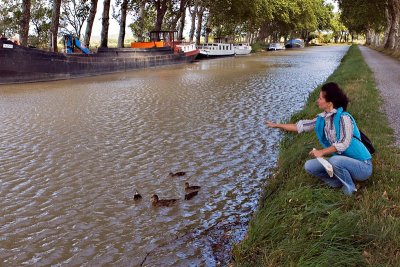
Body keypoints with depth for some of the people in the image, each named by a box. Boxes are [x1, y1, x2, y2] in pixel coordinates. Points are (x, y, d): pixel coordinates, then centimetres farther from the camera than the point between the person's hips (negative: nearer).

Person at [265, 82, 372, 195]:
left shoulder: (344, 117, -19)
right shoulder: (322, 119, 3)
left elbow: (344, 143, -25)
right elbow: (301, 126, 11)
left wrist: (322, 152, -19)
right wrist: (277, 125, 15)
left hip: (361, 165, -7)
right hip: (342, 162, 7)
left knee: (335, 160, -36)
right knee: (309, 166, -3)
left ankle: (350, 188, -8)